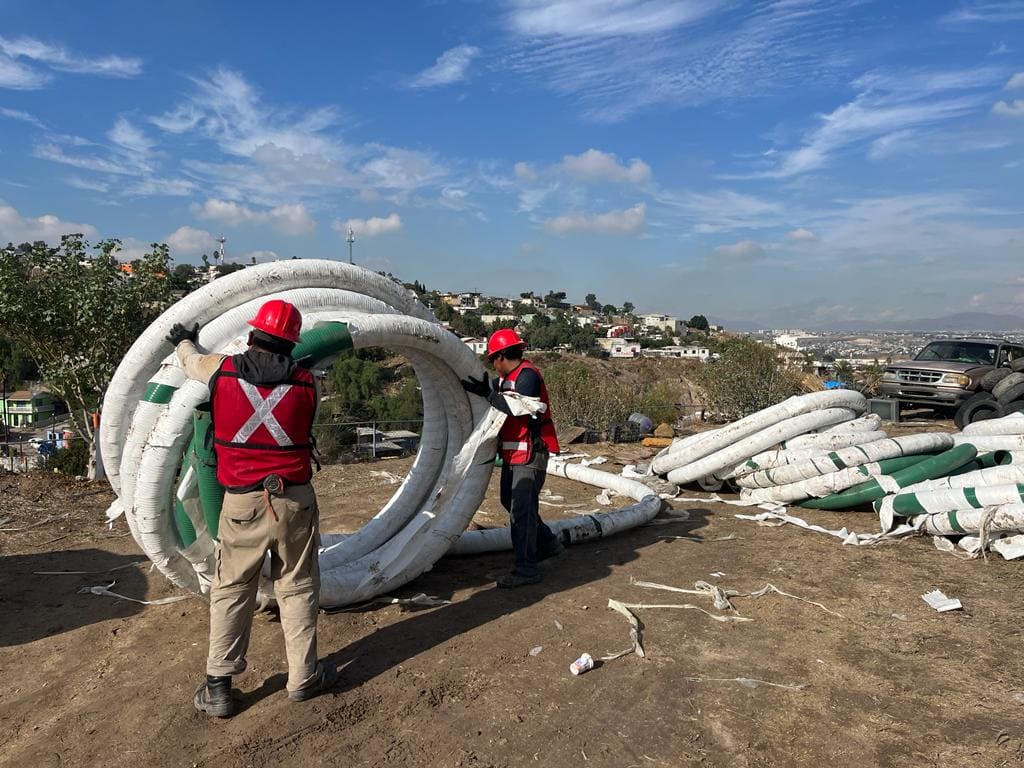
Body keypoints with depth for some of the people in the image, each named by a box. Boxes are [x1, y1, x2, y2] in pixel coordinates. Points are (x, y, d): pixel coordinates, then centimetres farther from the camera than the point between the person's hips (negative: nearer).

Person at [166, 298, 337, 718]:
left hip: (242, 503, 0)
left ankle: (218, 686, 18)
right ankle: (304, 676, 22)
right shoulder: (305, 382, -4)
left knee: (231, 591, 14)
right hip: (294, 499, 0)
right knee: (297, 589, 12)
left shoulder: (221, 370, -3)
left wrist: (184, 340, 43)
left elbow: (189, 360, 19)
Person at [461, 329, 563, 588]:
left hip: (530, 453, -10)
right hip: (513, 453, 10)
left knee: (522, 509, -9)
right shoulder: (506, 377, 11)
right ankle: (547, 543, 34)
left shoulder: (528, 375, -18)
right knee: (510, 501, 20)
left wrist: (487, 393, -28)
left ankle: (526, 569, -1)